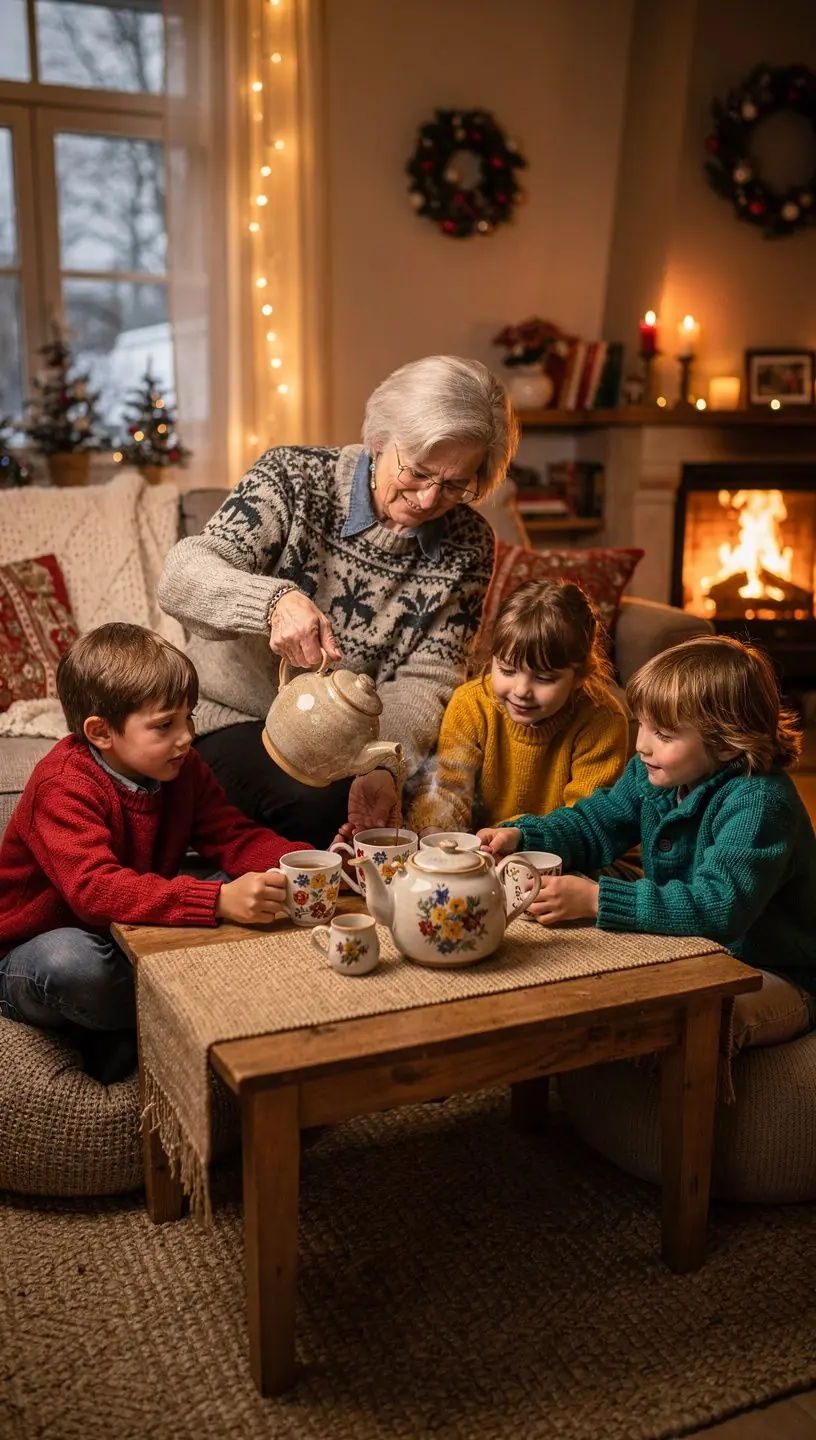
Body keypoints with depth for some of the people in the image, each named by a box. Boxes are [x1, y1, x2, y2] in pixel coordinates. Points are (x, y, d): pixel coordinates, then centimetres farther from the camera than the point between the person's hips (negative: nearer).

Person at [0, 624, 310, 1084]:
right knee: (72, 963, -43)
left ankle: (122, 1032, -14)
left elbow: (235, 837, -5)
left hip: (131, 940, 7)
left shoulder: (183, 769, -2)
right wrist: (218, 900, -51)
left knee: (253, 892, -13)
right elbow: (95, 890, -40)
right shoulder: (63, 787, -26)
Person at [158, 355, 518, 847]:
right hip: (242, 723, -3)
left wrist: (383, 764, -29)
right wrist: (276, 600, -45)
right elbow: (182, 577, -23)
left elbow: (424, 681, -8)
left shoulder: (468, 545, -2)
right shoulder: (294, 477, -12)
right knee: (318, 800, -32)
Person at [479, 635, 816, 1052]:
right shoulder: (652, 774, -2)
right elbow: (594, 825, 11)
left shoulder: (759, 803, -27)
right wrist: (520, 837, -8)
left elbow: (720, 907, -37)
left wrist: (598, 900, -41)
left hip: (771, 973, -7)